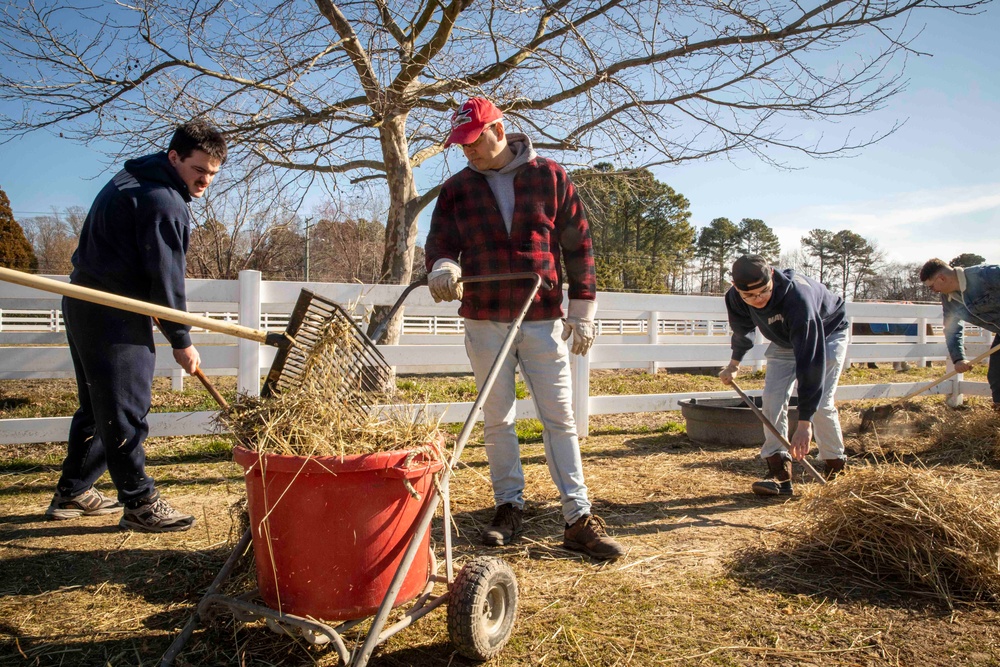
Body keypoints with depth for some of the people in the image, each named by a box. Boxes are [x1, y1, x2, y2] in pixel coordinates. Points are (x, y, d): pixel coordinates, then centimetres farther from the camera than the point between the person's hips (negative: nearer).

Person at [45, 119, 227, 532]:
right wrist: (181, 342, -10)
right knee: (125, 409, -5)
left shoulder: (131, 180, 16)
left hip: (84, 307, 11)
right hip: (114, 318, -11)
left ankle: (73, 492, 28)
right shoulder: (164, 202, -17)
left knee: (98, 405, 17)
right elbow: (165, 278, -17)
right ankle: (140, 502, 3)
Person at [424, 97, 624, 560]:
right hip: (485, 322, 2)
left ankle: (579, 520, 7)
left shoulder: (549, 178, 2)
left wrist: (582, 311, 1)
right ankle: (509, 507, 23)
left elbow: (578, 245, 4)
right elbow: (439, 243, 6)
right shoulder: (456, 190, 7)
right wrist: (443, 267, -20)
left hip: (544, 319, -2)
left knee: (560, 419, 1)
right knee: (497, 420, 9)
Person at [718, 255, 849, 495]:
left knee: (820, 404, -15)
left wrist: (804, 422, -45)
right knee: (772, 400, -9)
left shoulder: (798, 297, -44)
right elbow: (742, 329, 1)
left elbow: (810, 360, -44)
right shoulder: (735, 298, -25)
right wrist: (734, 364, 15)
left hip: (827, 334, -5)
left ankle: (836, 469, 6)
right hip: (785, 339, 5)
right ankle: (780, 473, -7)